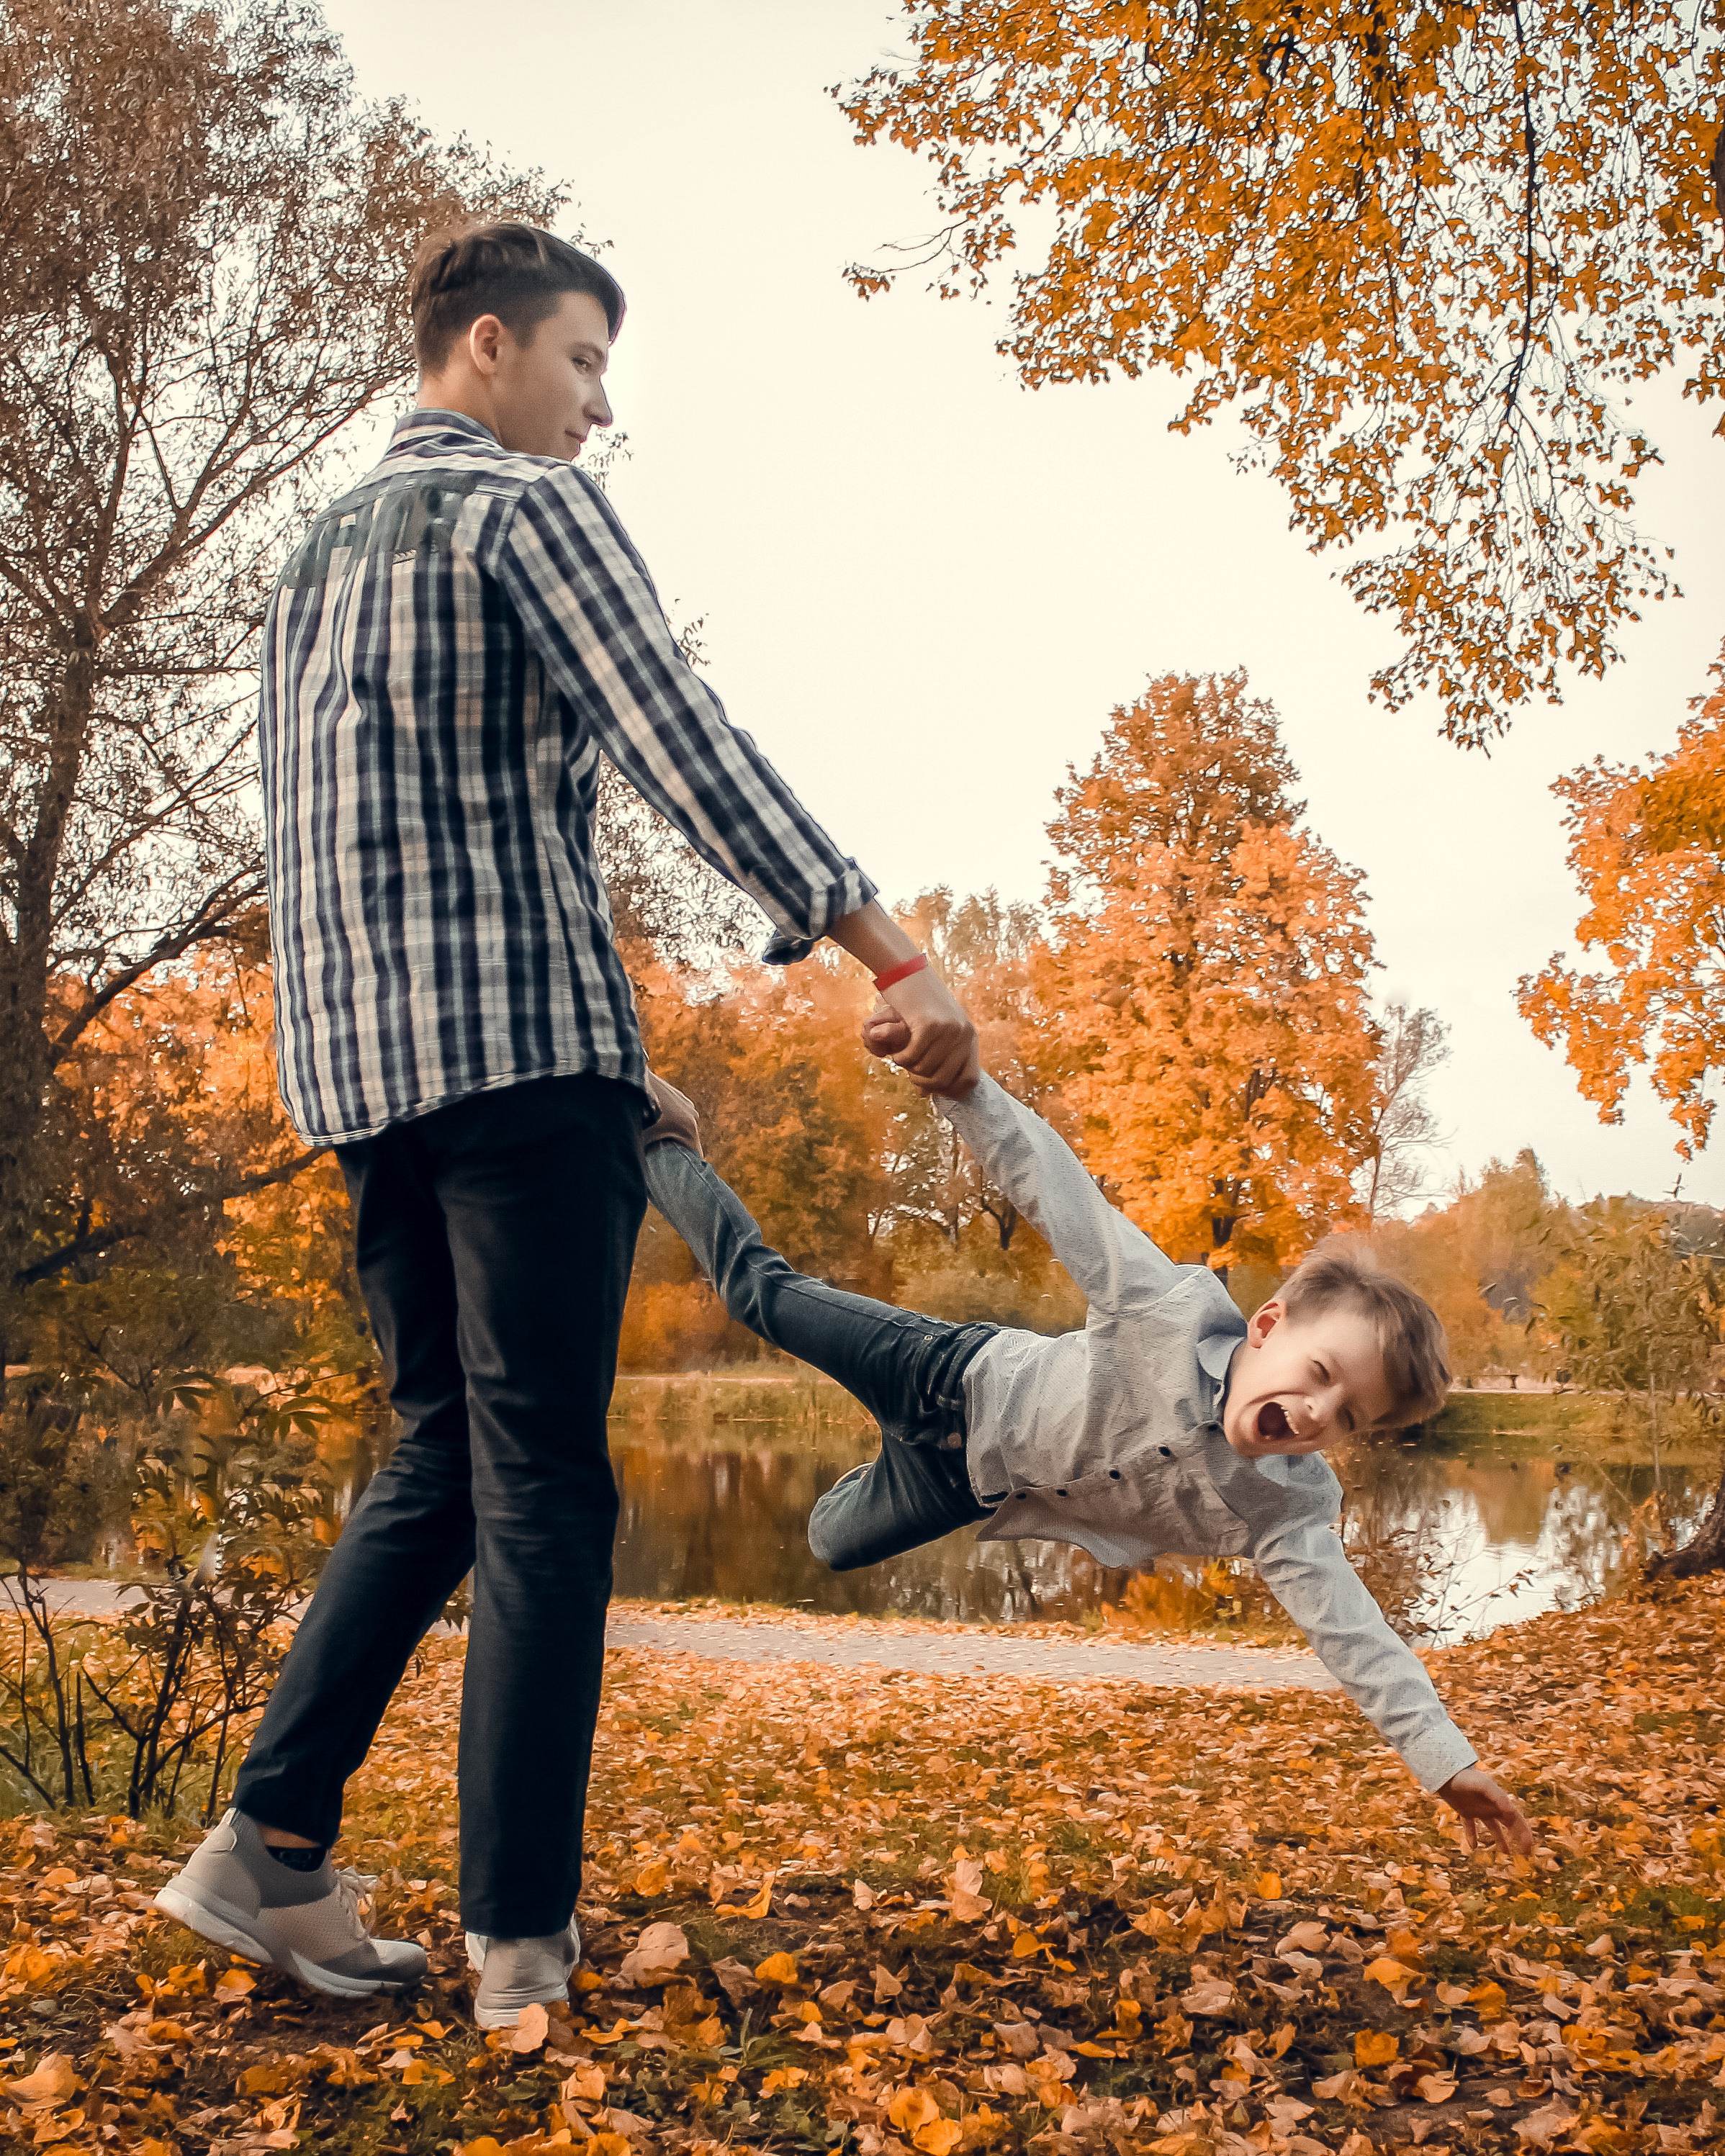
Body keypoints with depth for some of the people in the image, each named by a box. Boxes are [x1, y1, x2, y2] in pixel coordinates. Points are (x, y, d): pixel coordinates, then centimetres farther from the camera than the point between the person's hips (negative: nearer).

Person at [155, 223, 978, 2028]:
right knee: (541, 1487, -4)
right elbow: (686, 749, -13)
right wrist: (896, 958, -15)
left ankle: (272, 1843, 8)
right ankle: (521, 1934, -1)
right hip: (523, 1045, -8)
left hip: (356, 1066, 8)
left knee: (439, 1462, 13)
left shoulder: (316, 551, 23)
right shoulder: (526, 504, -2)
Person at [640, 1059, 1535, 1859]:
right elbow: (1058, 1190, -38)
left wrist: (1446, 1759, -35)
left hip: (973, 1486, 4)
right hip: (961, 1383, -3)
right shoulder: (1171, 1310, -35)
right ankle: (666, 1144, 33)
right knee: (761, 1288, 5)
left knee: (833, 1544, 21)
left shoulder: (1285, 1508, -27)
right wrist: (956, 1076, -52)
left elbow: (1350, 1627, -27)